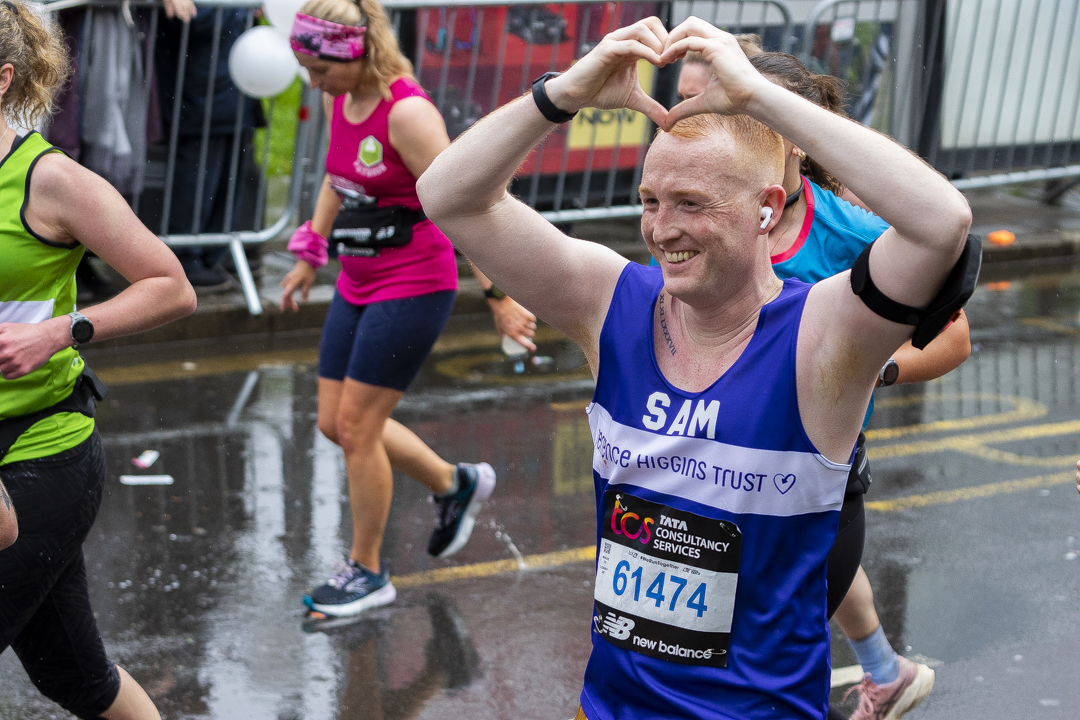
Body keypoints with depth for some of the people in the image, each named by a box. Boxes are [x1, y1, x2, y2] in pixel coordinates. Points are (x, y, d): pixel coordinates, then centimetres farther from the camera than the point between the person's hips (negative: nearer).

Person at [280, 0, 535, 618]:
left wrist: (499, 296, -21)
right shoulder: (340, 100, 3)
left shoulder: (407, 112, -22)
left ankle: (367, 572, 14)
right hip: (359, 286, 9)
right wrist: (311, 255, 28)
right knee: (335, 422, 11)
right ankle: (455, 484, 32)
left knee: (356, 427, -3)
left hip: (412, 288, -9)